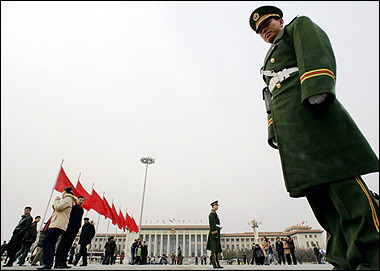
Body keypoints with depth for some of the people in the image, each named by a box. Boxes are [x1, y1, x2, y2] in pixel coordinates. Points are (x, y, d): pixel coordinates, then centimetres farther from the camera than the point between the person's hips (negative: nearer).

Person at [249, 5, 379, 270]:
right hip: (289, 131, 8)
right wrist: (273, 131, 16)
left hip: (310, 113, -7)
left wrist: (318, 87, -21)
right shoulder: (271, 60, 38)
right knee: (316, 190, 0)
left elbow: (317, 51, -3)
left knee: (341, 183, -14)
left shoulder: (300, 25, 20)